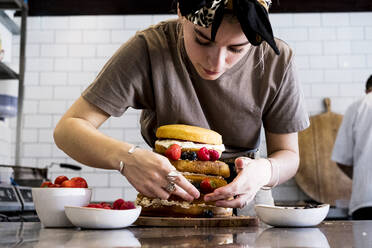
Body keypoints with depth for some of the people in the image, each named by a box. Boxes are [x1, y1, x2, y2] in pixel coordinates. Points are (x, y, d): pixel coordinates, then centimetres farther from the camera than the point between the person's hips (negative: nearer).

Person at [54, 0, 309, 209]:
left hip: (243, 203, 2)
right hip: (162, 201, -1)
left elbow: (289, 154, -3)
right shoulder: (150, 48, -19)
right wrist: (127, 157, -37)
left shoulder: (276, 61, -12)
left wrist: (265, 171, -26)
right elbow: (68, 129, -18)